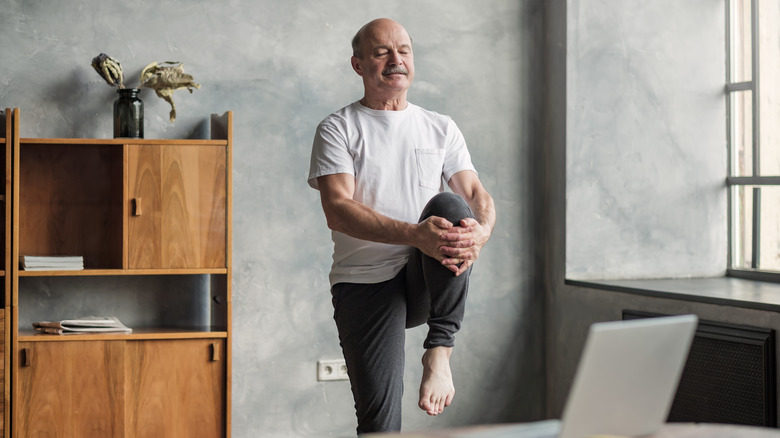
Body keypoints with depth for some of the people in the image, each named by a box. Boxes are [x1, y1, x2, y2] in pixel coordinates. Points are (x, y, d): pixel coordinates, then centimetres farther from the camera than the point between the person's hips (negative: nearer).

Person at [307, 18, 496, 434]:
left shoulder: (441, 128, 13)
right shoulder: (338, 129, 1)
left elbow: (475, 194, 2)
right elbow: (337, 210, -13)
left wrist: (481, 233, -24)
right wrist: (414, 234, -30)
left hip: (428, 279, 2)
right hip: (365, 280, -2)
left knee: (449, 207, -28)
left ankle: (439, 349, -23)